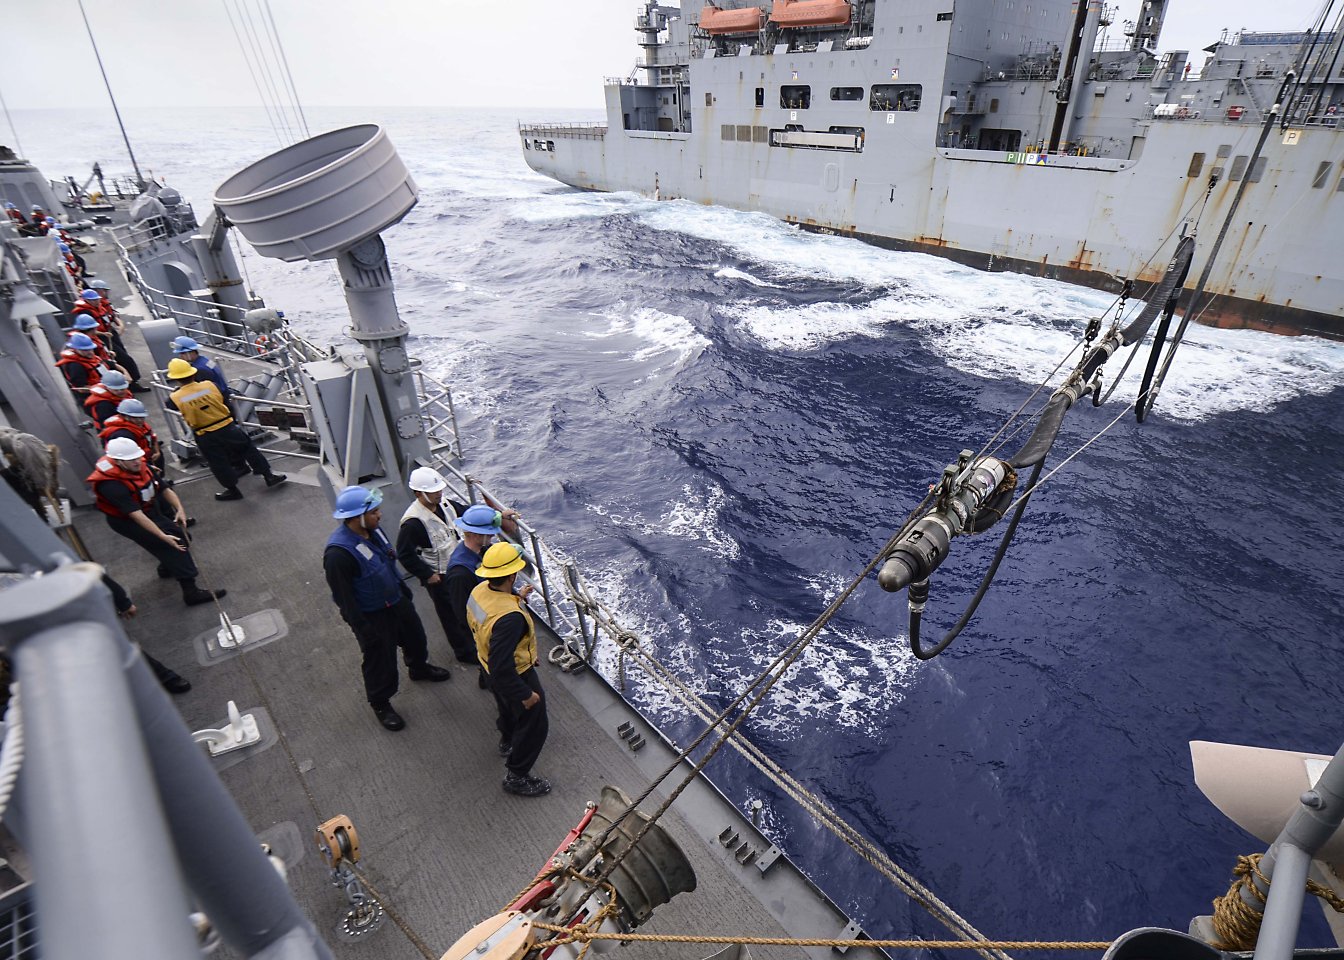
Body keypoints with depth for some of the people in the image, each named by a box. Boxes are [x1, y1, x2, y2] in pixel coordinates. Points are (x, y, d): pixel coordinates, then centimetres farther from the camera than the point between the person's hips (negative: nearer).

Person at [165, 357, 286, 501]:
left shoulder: (175, 398, -12)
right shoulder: (209, 385, -12)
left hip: (206, 438, -1)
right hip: (228, 427, 1)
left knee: (219, 464, 15)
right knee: (248, 449, 17)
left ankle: (232, 490, 27)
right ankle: (269, 476, 22)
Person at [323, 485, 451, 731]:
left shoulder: (372, 529, -9)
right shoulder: (338, 553, -34)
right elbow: (344, 598, -25)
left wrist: (403, 588, 18)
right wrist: (363, 629, -19)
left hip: (397, 600, 8)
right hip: (372, 616, -8)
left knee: (415, 637, 28)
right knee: (381, 661, 11)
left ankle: (419, 668, 59)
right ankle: (380, 704, 38)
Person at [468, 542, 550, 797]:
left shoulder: (480, 590, -18)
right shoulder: (510, 618, -44)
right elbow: (502, 668, -37)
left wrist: (516, 597, 14)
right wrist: (525, 694, -24)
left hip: (490, 664, 9)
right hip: (516, 674, -9)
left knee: (508, 705, 37)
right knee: (534, 724, 14)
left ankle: (508, 738, 66)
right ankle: (517, 776, 32)